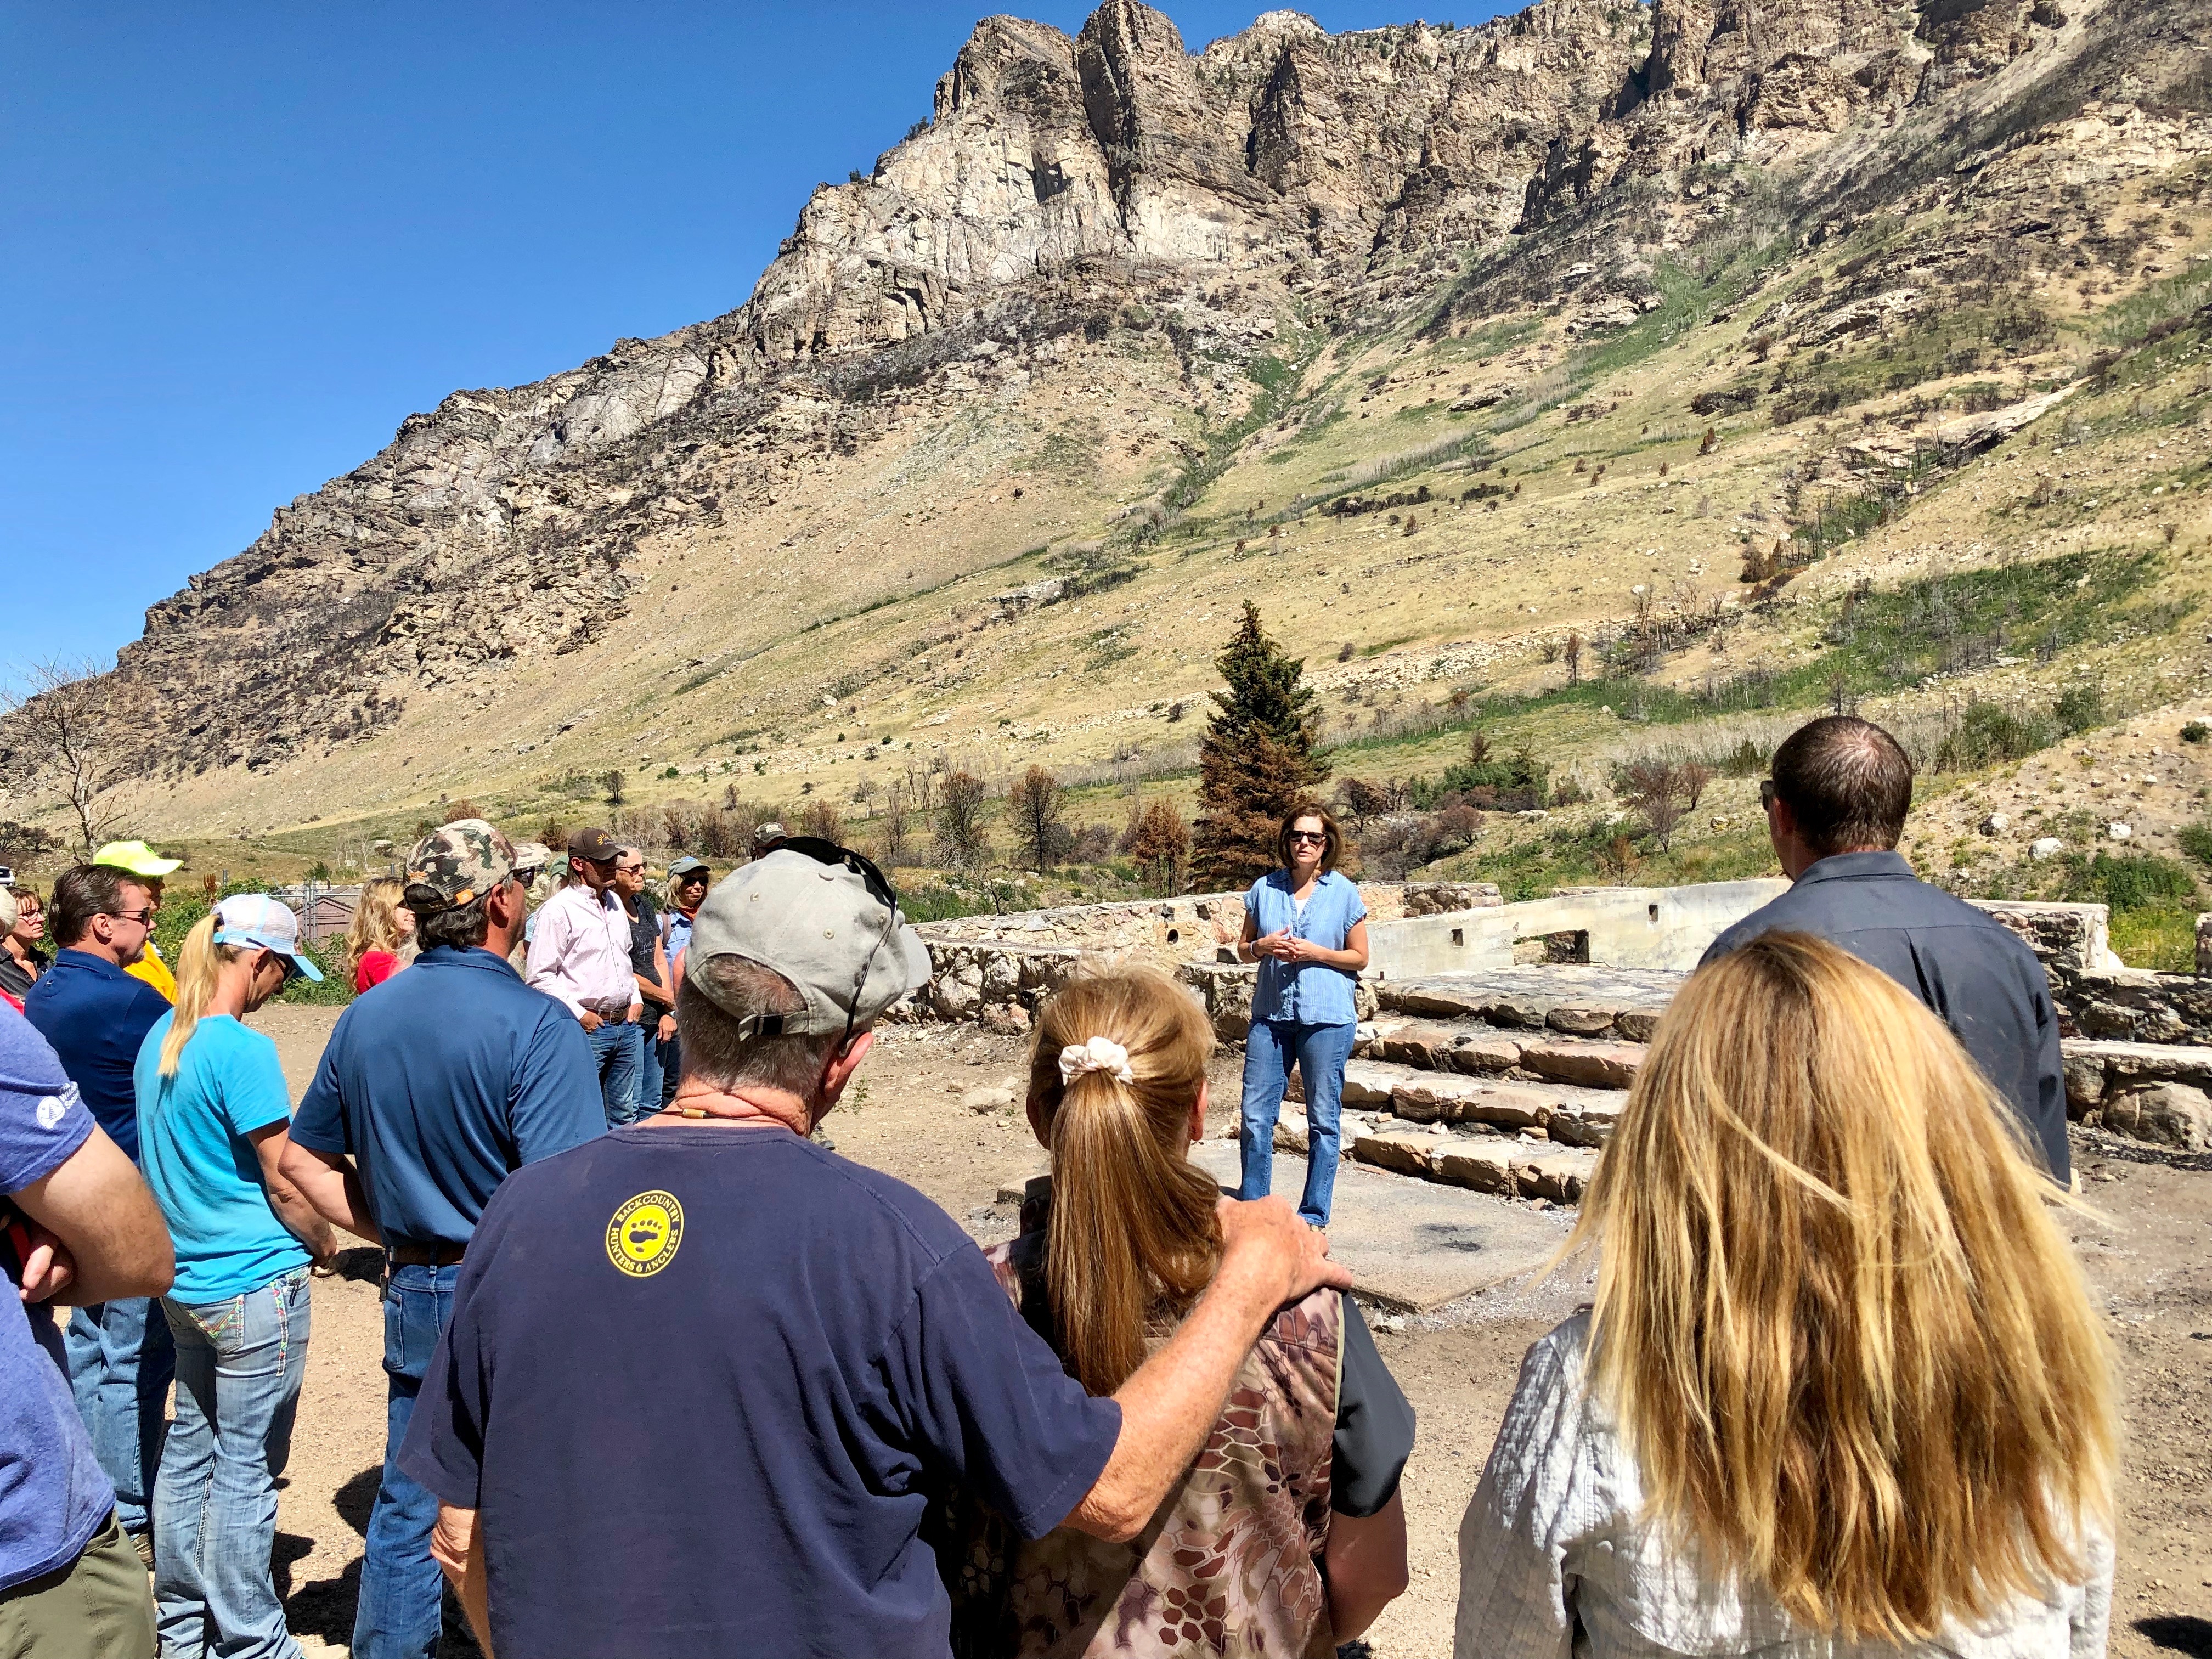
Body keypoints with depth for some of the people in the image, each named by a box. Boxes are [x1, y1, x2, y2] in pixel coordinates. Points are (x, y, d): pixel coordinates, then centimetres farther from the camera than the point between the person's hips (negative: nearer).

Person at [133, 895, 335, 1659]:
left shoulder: (159, 1038, 6)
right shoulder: (243, 1049, -20)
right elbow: (284, 1180, -16)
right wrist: (323, 1242, 1)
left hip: (184, 1281, 9)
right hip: (254, 1283, -8)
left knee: (191, 1444, 18)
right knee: (247, 1463, 2)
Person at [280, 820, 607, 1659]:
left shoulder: (366, 1017, 1)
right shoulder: (536, 1025, -22)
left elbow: (303, 1158, 12)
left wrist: (389, 1233, 12)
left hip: (413, 1297, 6)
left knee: (406, 1508, 20)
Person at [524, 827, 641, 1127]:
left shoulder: (615, 903, 13)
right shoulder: (559, 909, -11)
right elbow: (541, 977, -13)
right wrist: (579, 1015, -15)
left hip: (626, 1025, 7)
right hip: (587, 1027, -7)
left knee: (624, 1114, 14)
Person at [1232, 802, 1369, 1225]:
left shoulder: (1344, 892, 0)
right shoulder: (1265, 888, 6)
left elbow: (1360, 957, 3)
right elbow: (1243, 949, 12)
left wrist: (1315, 953, -12)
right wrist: (1262, 947, -10)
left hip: (1327, 1017, -2)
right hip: (1270, 1015, 2)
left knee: (1322, 1119, 5)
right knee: (1255, 1115, 2)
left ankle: (1314, 1215, 17)